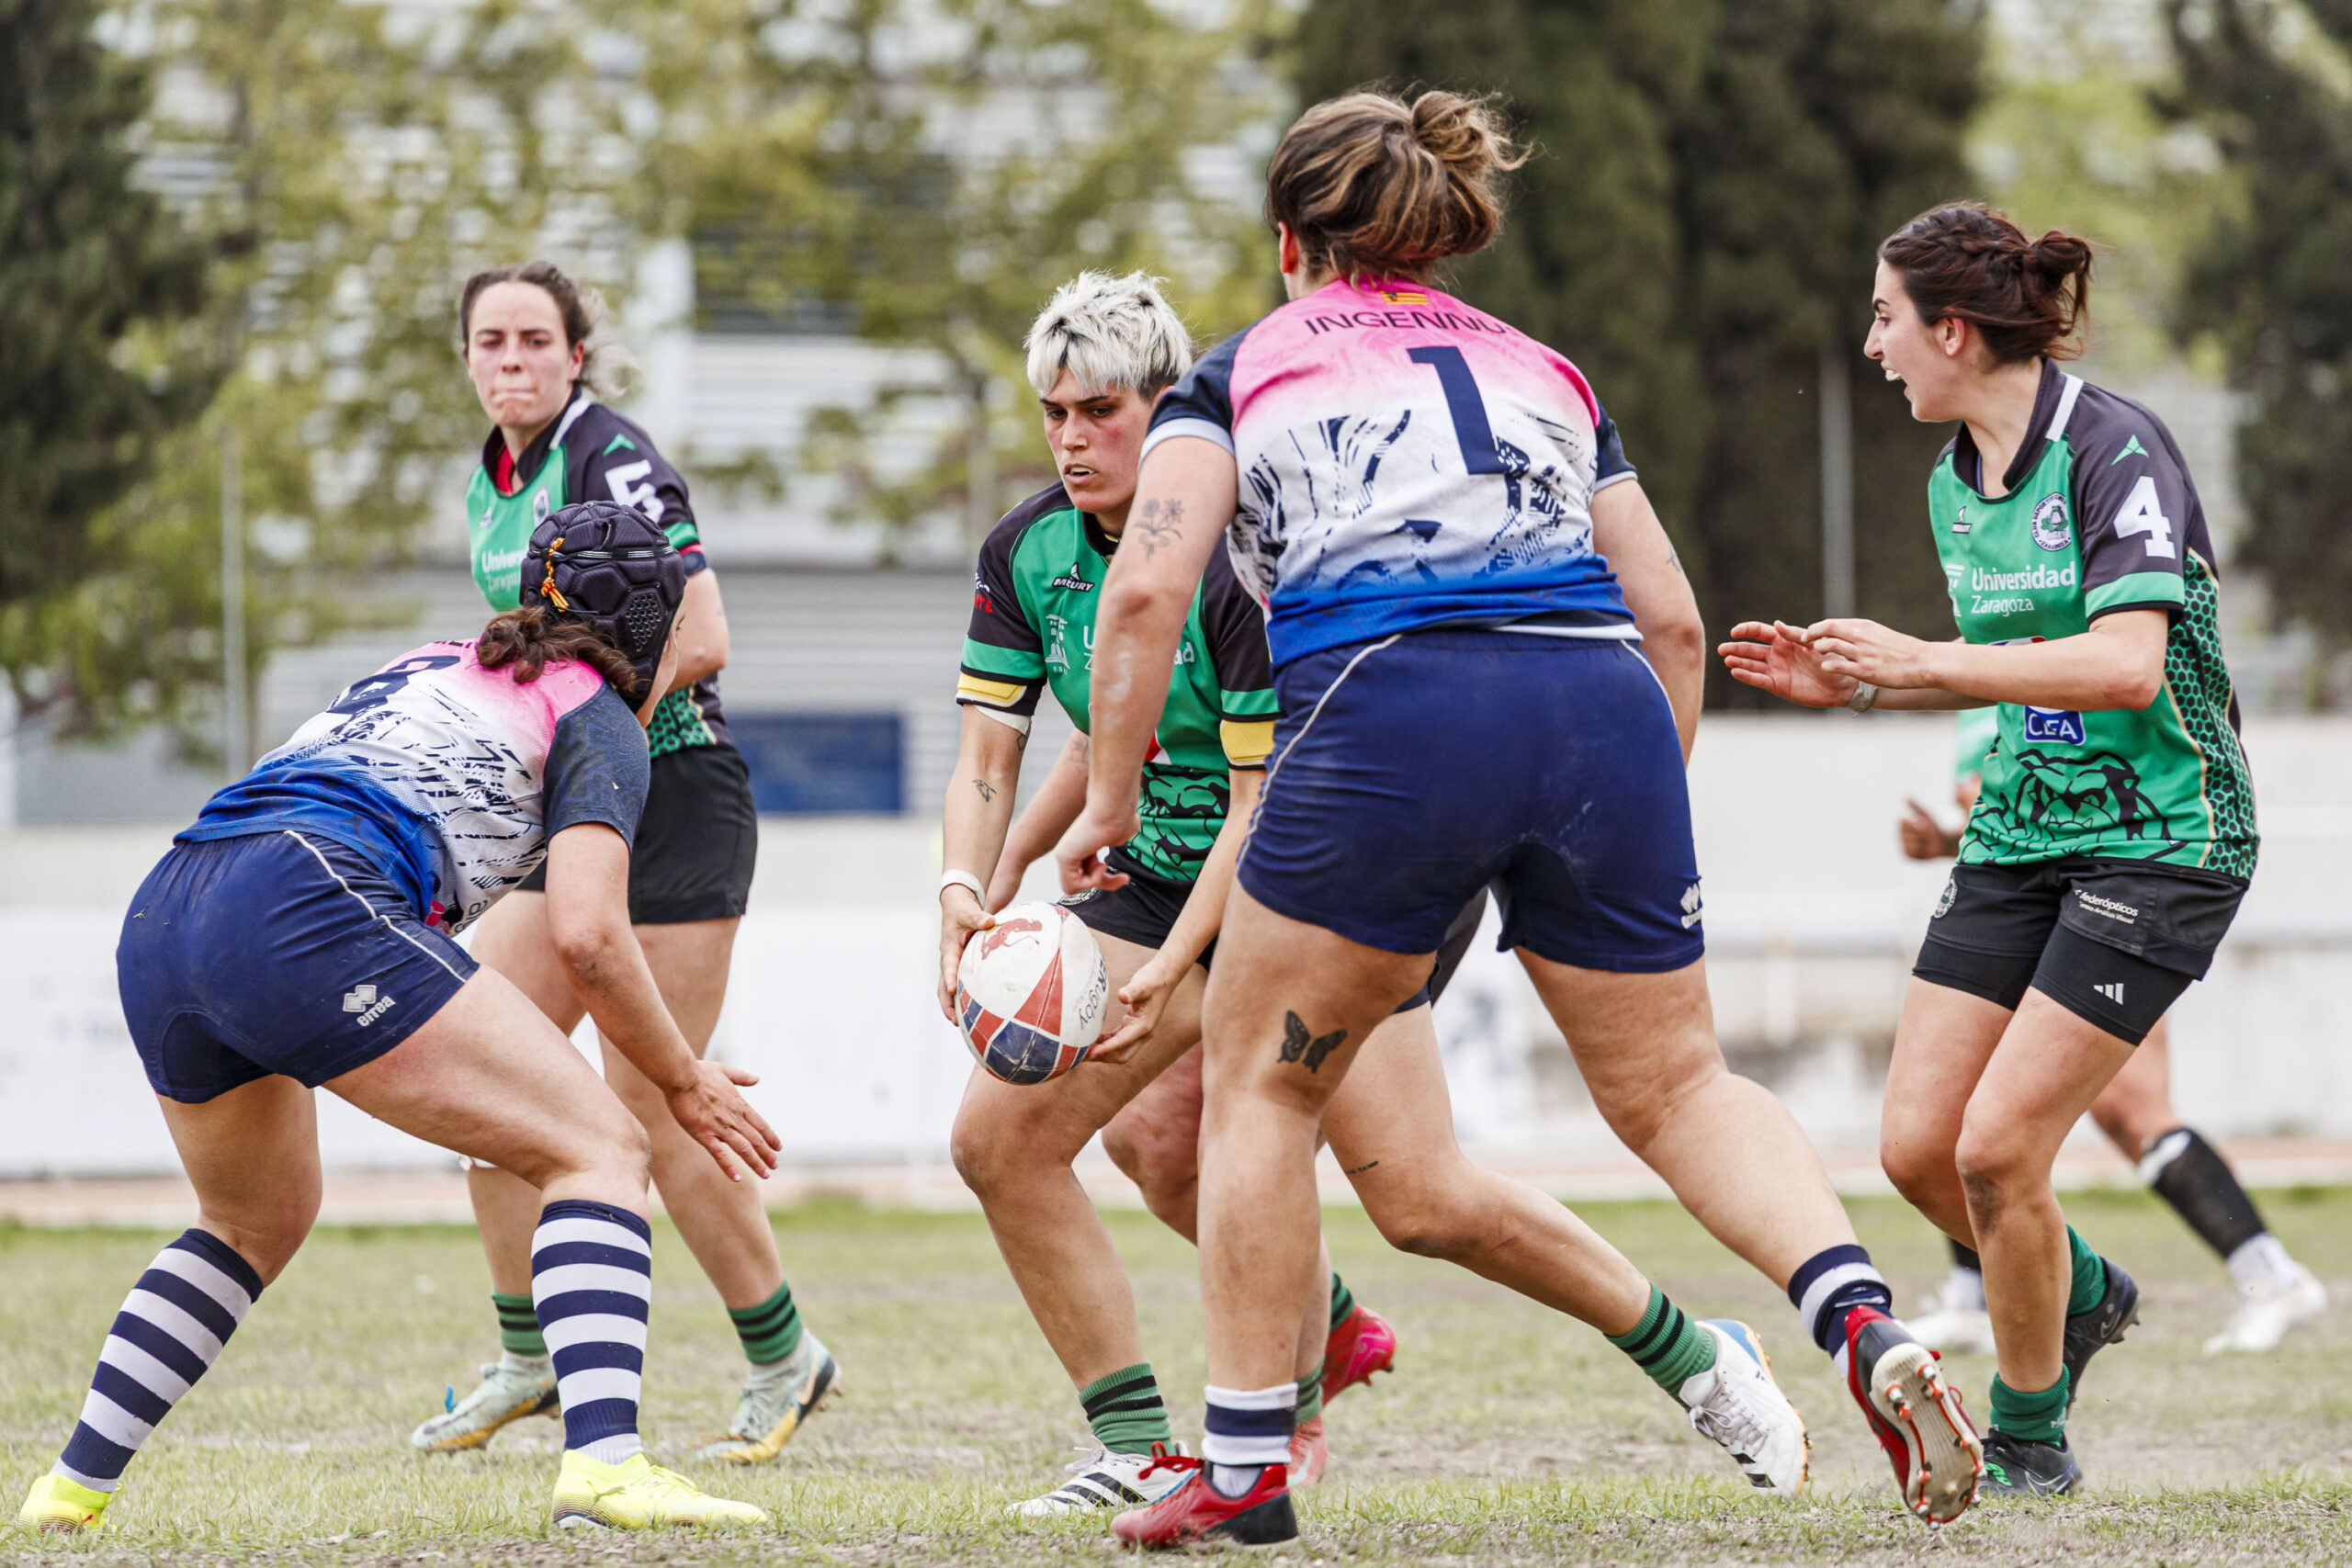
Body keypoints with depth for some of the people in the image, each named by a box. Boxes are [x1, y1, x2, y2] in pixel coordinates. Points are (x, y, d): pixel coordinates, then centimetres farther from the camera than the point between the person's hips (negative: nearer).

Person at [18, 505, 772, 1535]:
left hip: (156, 924, 8)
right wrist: (683, 1084, 10)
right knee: (599, 1148, -3)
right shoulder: (598, 723, 11)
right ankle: (604, 1464, -23)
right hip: (305, 911, -8)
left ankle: (75, 1487, 28)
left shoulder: (426, 668, 33)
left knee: (257, 1219, 32)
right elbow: (587, 937, -1)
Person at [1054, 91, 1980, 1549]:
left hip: (1389, 712, -3)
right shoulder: (1541, 372, 28)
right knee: (1673, 1084, 13)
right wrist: (1641, 827, 30)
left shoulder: (1246, 371, 18)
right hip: (1602, 709, 3)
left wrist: (1111, 796, 11)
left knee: (1263, 1084, 14)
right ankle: (1867, 1325, -12)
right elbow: (1673, 619, 22)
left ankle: (1246, 1466, 14)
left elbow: (1149, 587, 3)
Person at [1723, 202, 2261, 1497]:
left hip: (2158, 840, -8)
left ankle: (2029, 1436, 6)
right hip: (2021, 838, 8)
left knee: (1997, 1146, -13)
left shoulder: (2115, 450, -17)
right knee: (1917, 1145, 0)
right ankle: (2079, 1295, 29)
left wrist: (1925, 660, -21)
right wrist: (1850, 685, 9)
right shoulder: (1954, 482, 9)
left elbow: (2124, 664, -26)